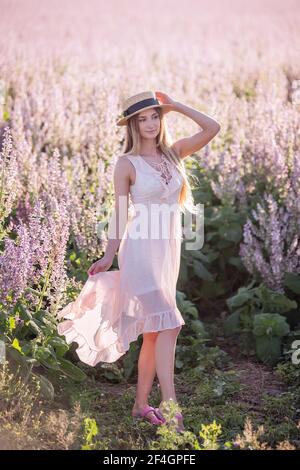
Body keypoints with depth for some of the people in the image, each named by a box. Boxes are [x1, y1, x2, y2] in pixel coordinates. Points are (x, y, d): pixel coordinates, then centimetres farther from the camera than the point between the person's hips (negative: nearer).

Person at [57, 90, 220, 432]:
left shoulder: (173, 153, 10)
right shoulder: (127, 163, -3)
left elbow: (212, 128, 4)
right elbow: (119, 214, -1)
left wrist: (174, 105, 6)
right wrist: (109, 257, -2)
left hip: (169, 250, 6)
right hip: (141, 250, -6)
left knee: (154, 332, 9)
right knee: (167, 323, -16)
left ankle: (141, 405, 18)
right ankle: (169, 405, -15)